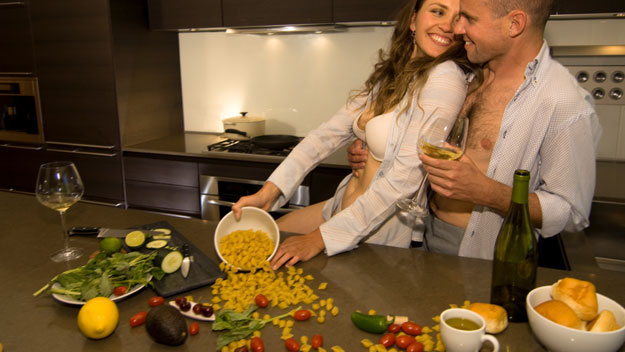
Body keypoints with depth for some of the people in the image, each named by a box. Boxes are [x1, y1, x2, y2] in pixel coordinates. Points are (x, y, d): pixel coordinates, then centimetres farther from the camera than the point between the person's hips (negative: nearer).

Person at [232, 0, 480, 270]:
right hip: (342, 206, 7)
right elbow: (329, 133, -2)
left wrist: (322, 238, -25)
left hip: (378, 231, -7)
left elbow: (404, 179, -26)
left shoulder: (447, 76, -21)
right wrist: (269, 191, -13)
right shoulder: (388, 75, 4)